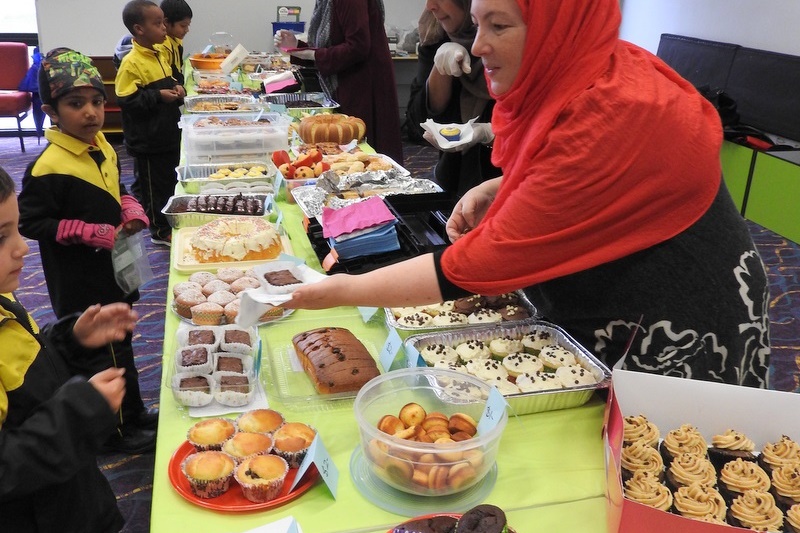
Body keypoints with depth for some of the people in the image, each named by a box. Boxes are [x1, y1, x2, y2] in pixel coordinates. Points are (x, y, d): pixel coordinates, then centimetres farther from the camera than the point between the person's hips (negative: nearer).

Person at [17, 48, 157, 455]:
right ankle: (117, 431, 26)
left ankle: (132, 415, 42)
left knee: (117, 343, 23)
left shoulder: (103, 147, 2)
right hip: (81, 286, -8)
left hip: (113, 271, 9)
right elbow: (30, 224, -19)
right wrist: (91, 233, -24)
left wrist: (131, 212, -3)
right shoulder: (48, 169, -24)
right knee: (103, 354, 6)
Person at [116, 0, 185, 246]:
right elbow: (126, 100, -21)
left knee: (170, 180, 19)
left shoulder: (161, 53, 6)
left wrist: (176, 88, 1)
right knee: (150, 185, 7)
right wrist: (158, 96, -25)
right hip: (147, 140, -9)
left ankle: (169, 222, 35)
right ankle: (159, 230, 19)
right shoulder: (131, 63, -20)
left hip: (168, 133, 9)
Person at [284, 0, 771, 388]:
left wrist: (346, 290, -27)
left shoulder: (614, 119, -33)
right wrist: (495, 191, -6)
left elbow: (485, 262, -33)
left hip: (674, 340, -8)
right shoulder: (575, 78, -5)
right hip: (596, 317, 8)